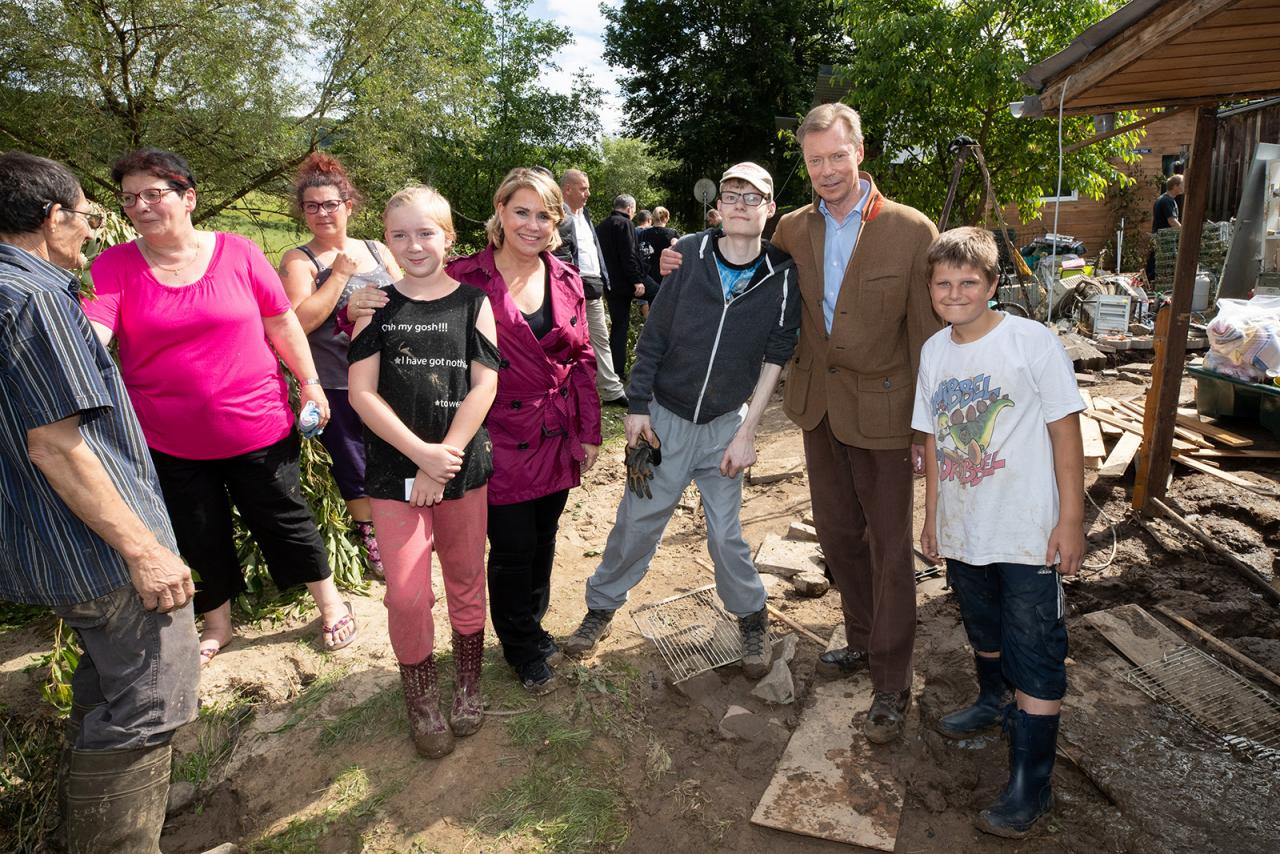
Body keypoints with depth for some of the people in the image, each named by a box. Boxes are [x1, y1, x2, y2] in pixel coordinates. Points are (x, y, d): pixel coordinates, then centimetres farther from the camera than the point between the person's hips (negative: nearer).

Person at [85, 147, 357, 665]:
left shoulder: (237, 253, -4)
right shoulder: (113, 266, -3)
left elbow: (282, 321, 2)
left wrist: (310, 382, 3)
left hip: (258, 427, -1)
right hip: (168, 442, 2)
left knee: (284, 520, 12)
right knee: (199, 538, 16)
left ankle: (330, 602, 34)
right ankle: (217, 622, 41)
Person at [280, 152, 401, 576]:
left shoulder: (377, 251, 8)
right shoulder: (298, 261, -3)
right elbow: (301, 321, -16)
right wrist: (340, 273, -14)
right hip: (337, 387, -3)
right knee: (354, 465, 8)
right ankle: (371, 538, 29)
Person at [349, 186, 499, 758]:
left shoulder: (472, 301, 1)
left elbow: (484, 386, -5)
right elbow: (362, 393, -5)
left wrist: (445, 461, -13)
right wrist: (422, 454, -15)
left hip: (465, 466, 1)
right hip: (395, 469, 0)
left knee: (466, 578, 13)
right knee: (406, 592, 0)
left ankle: (468, 684, 34)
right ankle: (421, 697, 24)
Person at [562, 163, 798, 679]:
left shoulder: (782, 277, -7)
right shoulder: (689, 255, -8)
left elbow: (775, 361, -3)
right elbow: (654, 336, -3)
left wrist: (746, 434, -5)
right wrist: (638, 407, -4)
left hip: (725, 425, 0)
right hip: (665, 417, 0)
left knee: (725, 534, 4)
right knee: (636, 523, 7)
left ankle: (752, 618, 29)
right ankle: (601, 607, 29)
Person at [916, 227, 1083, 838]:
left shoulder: (1033, 341, -12)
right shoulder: (933, 352, 3)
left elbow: (1065, 431, -9)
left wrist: (1071, 519, -11)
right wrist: (932, 514, 13)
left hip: (1030, 535, -5)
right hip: (963, 532, 5)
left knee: (1035, 656, 1)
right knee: (984, 633, 24)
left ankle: (1031, 784, 13)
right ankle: (992, 702, 50)